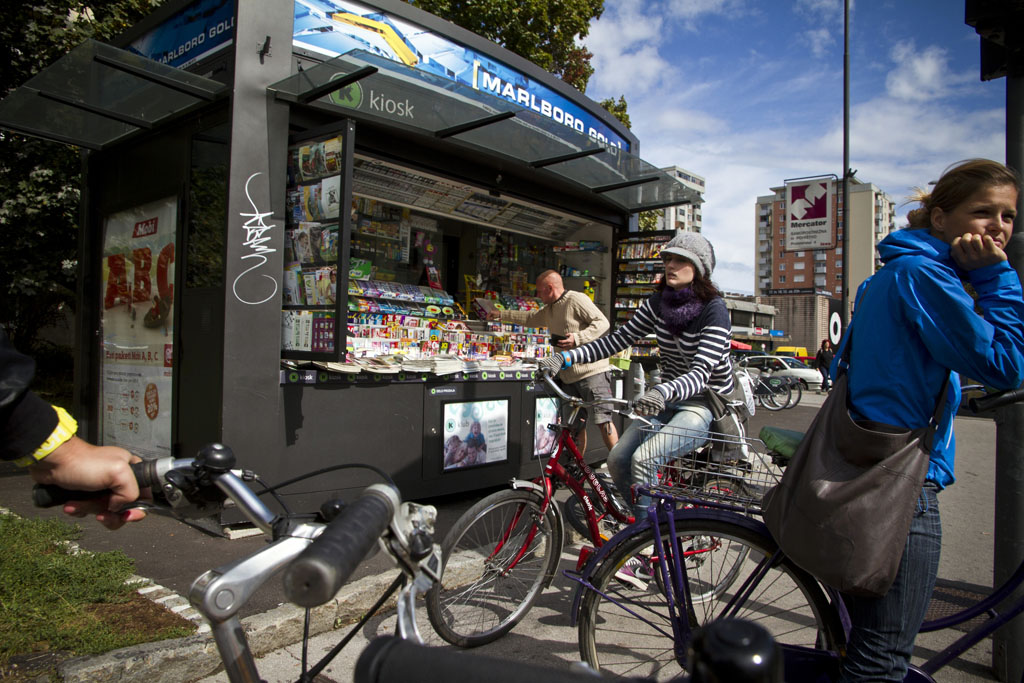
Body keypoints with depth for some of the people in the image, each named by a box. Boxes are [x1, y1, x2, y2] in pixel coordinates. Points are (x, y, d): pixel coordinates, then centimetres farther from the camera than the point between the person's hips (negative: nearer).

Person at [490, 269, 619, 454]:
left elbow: (602, 323, -16)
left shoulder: (577, 300, -10)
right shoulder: (549, 310, 19)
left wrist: (577, 338, -24)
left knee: (603, 420, -9)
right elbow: (529, 318, 34)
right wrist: (501, 315, 33)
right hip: (568, 375, 9)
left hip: (592, 371, -9)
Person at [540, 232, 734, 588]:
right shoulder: (658, 302, 1)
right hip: (666, 399, 7)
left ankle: (644, 559, -15)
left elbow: (701, 372, -29)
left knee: (643, 458, -28)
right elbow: (618, 339, -1)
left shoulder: (714, 311, -18)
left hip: (706, 405, -7)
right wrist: (565, 357, -12)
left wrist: (662, 391, -49)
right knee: (617, 460, -10)